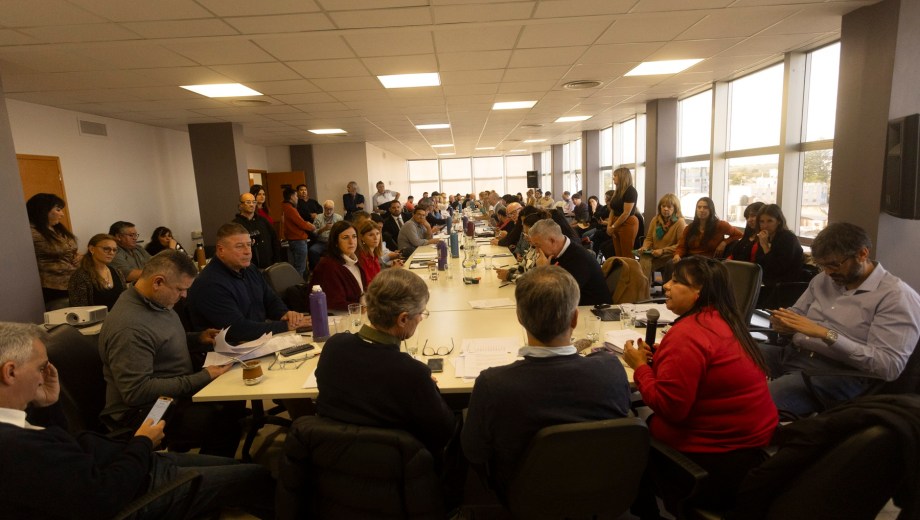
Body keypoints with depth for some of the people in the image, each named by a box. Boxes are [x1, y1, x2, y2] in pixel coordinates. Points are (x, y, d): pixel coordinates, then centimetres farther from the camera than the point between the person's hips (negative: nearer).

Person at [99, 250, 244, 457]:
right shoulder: (129, 327, -27)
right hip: (146, 413, -10)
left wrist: (197, 337, 7)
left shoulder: (157, 301, 3)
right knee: (225, 426, -24)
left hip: (175, 392, 10)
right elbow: (137, 392, -27)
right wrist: (201, 378, -25)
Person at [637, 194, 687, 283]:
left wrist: (663, 251, -16)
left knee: (646, 262, -31)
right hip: (654, 254, 5)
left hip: (670, 256, -4)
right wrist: (645, 247, -5)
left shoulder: (680, 222, -6)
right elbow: (649, 238, 16)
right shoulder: (655, 220, 10)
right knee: (644, 259, -30)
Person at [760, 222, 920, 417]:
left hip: (836, 372, -7)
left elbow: (889, 366, -15)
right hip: (792, 354, 7)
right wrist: (783, 322, -4)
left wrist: (826, 335, -25)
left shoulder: (897, 296, -6)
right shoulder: (823, 279, 15)